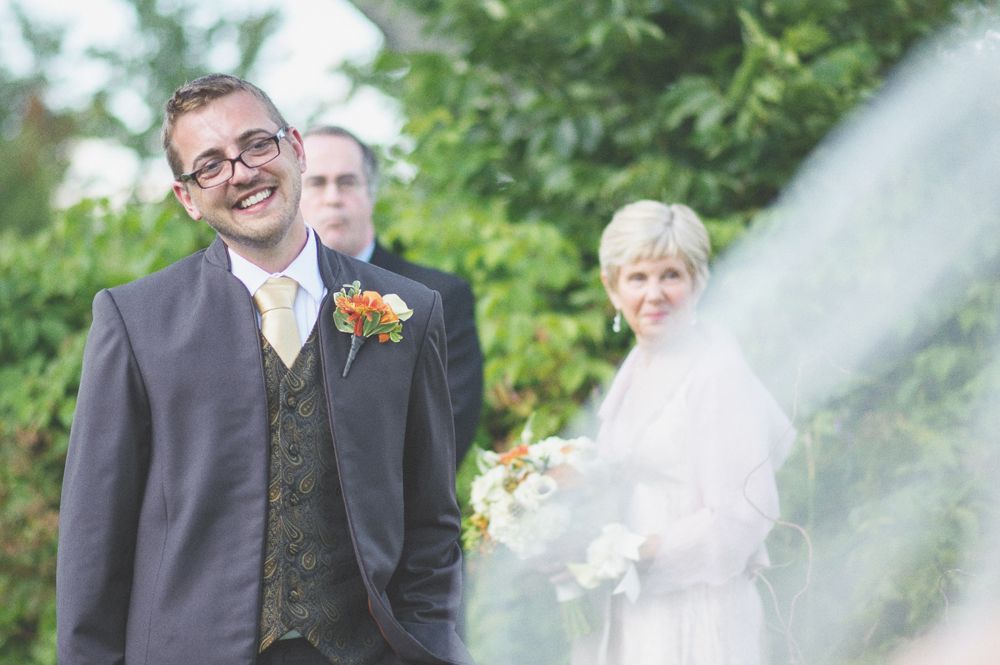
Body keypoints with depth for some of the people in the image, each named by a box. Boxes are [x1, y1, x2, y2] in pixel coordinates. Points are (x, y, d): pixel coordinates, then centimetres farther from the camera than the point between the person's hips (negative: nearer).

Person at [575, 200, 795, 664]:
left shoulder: (717, 372, -13)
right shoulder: (635, 369, 11)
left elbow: (741, 517, -16)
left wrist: (636, 556, -18)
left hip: (692, 622, -7)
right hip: (626, 616, 7)